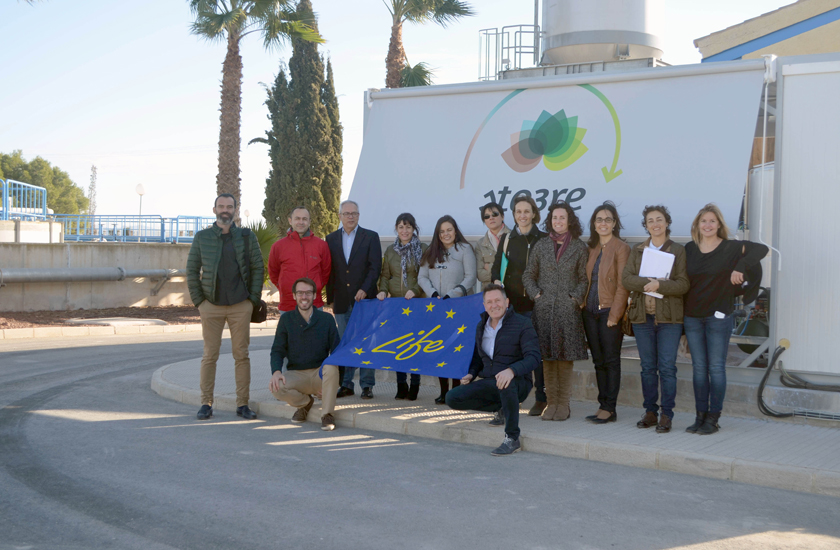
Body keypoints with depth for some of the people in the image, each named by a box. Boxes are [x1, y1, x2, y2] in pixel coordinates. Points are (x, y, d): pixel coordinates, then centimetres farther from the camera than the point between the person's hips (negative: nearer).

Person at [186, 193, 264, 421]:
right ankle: (206, 404, 9)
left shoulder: (247, 238, 6)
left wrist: (254, 298, -1)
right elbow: (192, 270, 7)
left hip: (241, 306, 0)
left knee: (241, 355, 3)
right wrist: (198, 299, -1)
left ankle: (243, 404, 9)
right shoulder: (201, 237, 6)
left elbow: (258, 268, 6)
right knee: (209, 355, 2)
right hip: (211, 306, 0)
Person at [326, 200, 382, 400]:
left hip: (364, 298, -2)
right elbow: (329, 271, 10)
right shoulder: (331, 239, 11)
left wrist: (364, 290, -14)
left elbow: (375, 267, -3)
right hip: (342, 301, 3)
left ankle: (367, 385, 4)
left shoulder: (371, 237, 4)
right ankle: (346, 384, 11)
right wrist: (331, 299, 6)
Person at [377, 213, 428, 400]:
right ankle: (401, 385, 9)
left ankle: (414, 386, 3)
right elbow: (385, 275, 14)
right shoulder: (390, 250, 12)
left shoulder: (423, 249, 0)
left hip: (416, 302, -3)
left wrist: (415, 290, -16)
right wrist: (382, 290, -4)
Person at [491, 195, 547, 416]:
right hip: (510, 302, 3)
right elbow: (496, 267, 12)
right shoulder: (507, 239, 12)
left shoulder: (543, 239, 2)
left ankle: (540, 399, 8)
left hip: (534, 304, -3)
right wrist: (497, 283, -6)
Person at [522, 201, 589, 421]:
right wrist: (536, 294, 1)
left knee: (566, 355, -2)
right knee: (547, 356, 2)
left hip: (568, 309, -2)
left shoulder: (579, 247, 5)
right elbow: (528, 275, 14)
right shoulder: (541, 246, 9)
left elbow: (584, 279, 5)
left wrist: (576, 298, -7)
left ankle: (563, 403, 6)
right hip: (544, 308, 2)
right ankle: (551, 402, 10)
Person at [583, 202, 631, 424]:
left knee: (611, 360, -2)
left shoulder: (621, 248, -6)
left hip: (609, 312, -6)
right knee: (598, 361, 9)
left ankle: (609, 408, 2)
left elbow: (623, 285, -11)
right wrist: (583, 304, 7)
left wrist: (614, 315, -15)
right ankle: (603, 406, 14)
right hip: (590, 312, 6)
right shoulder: (591, 248, 14)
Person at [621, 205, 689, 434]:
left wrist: (659, 285, -20)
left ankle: (666, 415, 1)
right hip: (643, 315, 3)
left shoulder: (678, 251, 3)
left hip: (669, 316, -3)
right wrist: (647, 283, -18)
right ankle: (650, 412, 17)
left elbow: (683, 284, -6)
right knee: (648, 367, 8)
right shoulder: (637, 250, 12)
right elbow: (626, 279, 0)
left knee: (667, 367, -5)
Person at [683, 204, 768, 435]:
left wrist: (740, 268, -23)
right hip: (692, 317, 4)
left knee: (716, 367, -1)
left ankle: (713, 418, 5)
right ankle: (700, 416, 14)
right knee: (699, 368, 8)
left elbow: (761, 249, -13)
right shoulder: (689, 249, 8)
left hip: (718, 317, -4)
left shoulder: (731, 247, -3)